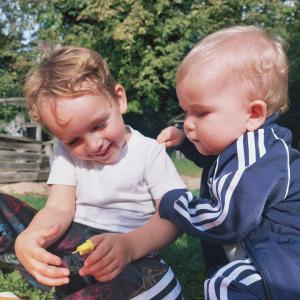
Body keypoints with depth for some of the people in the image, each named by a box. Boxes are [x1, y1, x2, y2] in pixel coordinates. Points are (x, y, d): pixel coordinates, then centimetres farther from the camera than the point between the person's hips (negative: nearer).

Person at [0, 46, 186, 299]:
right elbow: (59, 207, -5)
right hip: (69, 243, 4)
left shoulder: (150, 153, -5)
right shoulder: (67, 153, 6)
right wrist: (27, 239, -29)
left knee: (156, 280, -38)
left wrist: (130, 245, -33)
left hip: (125, 258, -3)